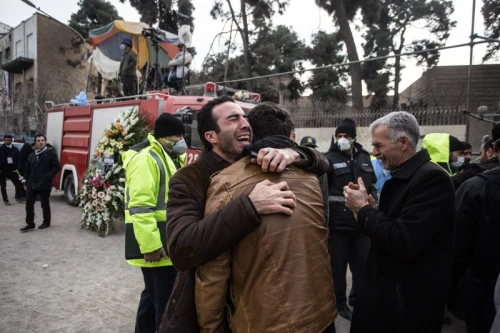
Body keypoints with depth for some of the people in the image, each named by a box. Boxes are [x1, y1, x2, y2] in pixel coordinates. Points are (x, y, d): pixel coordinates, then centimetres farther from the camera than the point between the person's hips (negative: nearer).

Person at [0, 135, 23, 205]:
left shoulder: (15, 149, 4)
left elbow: (18, 159, 4)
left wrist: (17, 168, -5)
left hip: (12, 170, 2)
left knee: (18, 183, 0)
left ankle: (18, 197, 17)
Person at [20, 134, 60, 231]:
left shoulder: (51, 153, -6)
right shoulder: (31, 155, 11)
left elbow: (57, 167, -10)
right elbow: (27, 170, 16)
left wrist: (47, 177, -16)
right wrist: (26, 182, 11)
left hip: (45, 185, -5)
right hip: (32, 184, 5)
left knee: (45, 204, 7)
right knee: (29, 203, 5)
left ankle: (46, 222, 22)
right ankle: (30, 223, 15)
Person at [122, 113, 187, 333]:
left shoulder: (171, 158, 16)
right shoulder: (147, 159, -17)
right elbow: (140, 207, -24)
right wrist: (151, 245, -26)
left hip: (168, 241, 10)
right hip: (156, 244, -10)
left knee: (154, 294, 22)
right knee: (164, 299, -3)